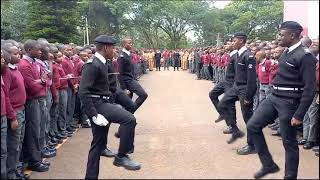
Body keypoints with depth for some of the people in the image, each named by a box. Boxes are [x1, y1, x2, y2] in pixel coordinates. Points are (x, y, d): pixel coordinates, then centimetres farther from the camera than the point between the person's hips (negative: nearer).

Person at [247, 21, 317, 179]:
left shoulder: (305, 56, -16)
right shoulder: (286, 52, 10)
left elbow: (310, 89, -19)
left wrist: (299, 115, -20)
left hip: (289, 103, -8)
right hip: (273, 97, 9)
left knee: (289, 142, 4)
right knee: (253, 126, 5)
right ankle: (268, 164, 17)